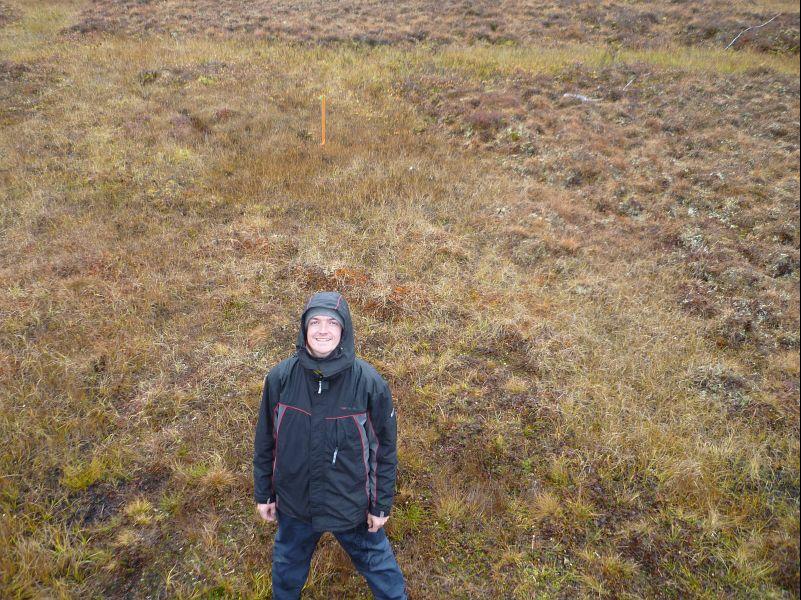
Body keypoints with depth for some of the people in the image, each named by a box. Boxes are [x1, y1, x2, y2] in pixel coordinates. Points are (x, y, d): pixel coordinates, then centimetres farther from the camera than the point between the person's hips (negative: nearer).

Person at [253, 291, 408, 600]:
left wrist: (381, 505, -4)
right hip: (293, 502, 2)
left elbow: (385, 446, -9)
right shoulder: (280, 377, -15)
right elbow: (265, 440, -2)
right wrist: (263, 494, 5)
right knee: (287, 564, 28)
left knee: (377, 562, 19)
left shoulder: (369, 382, -20)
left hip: (352, 504, -2)